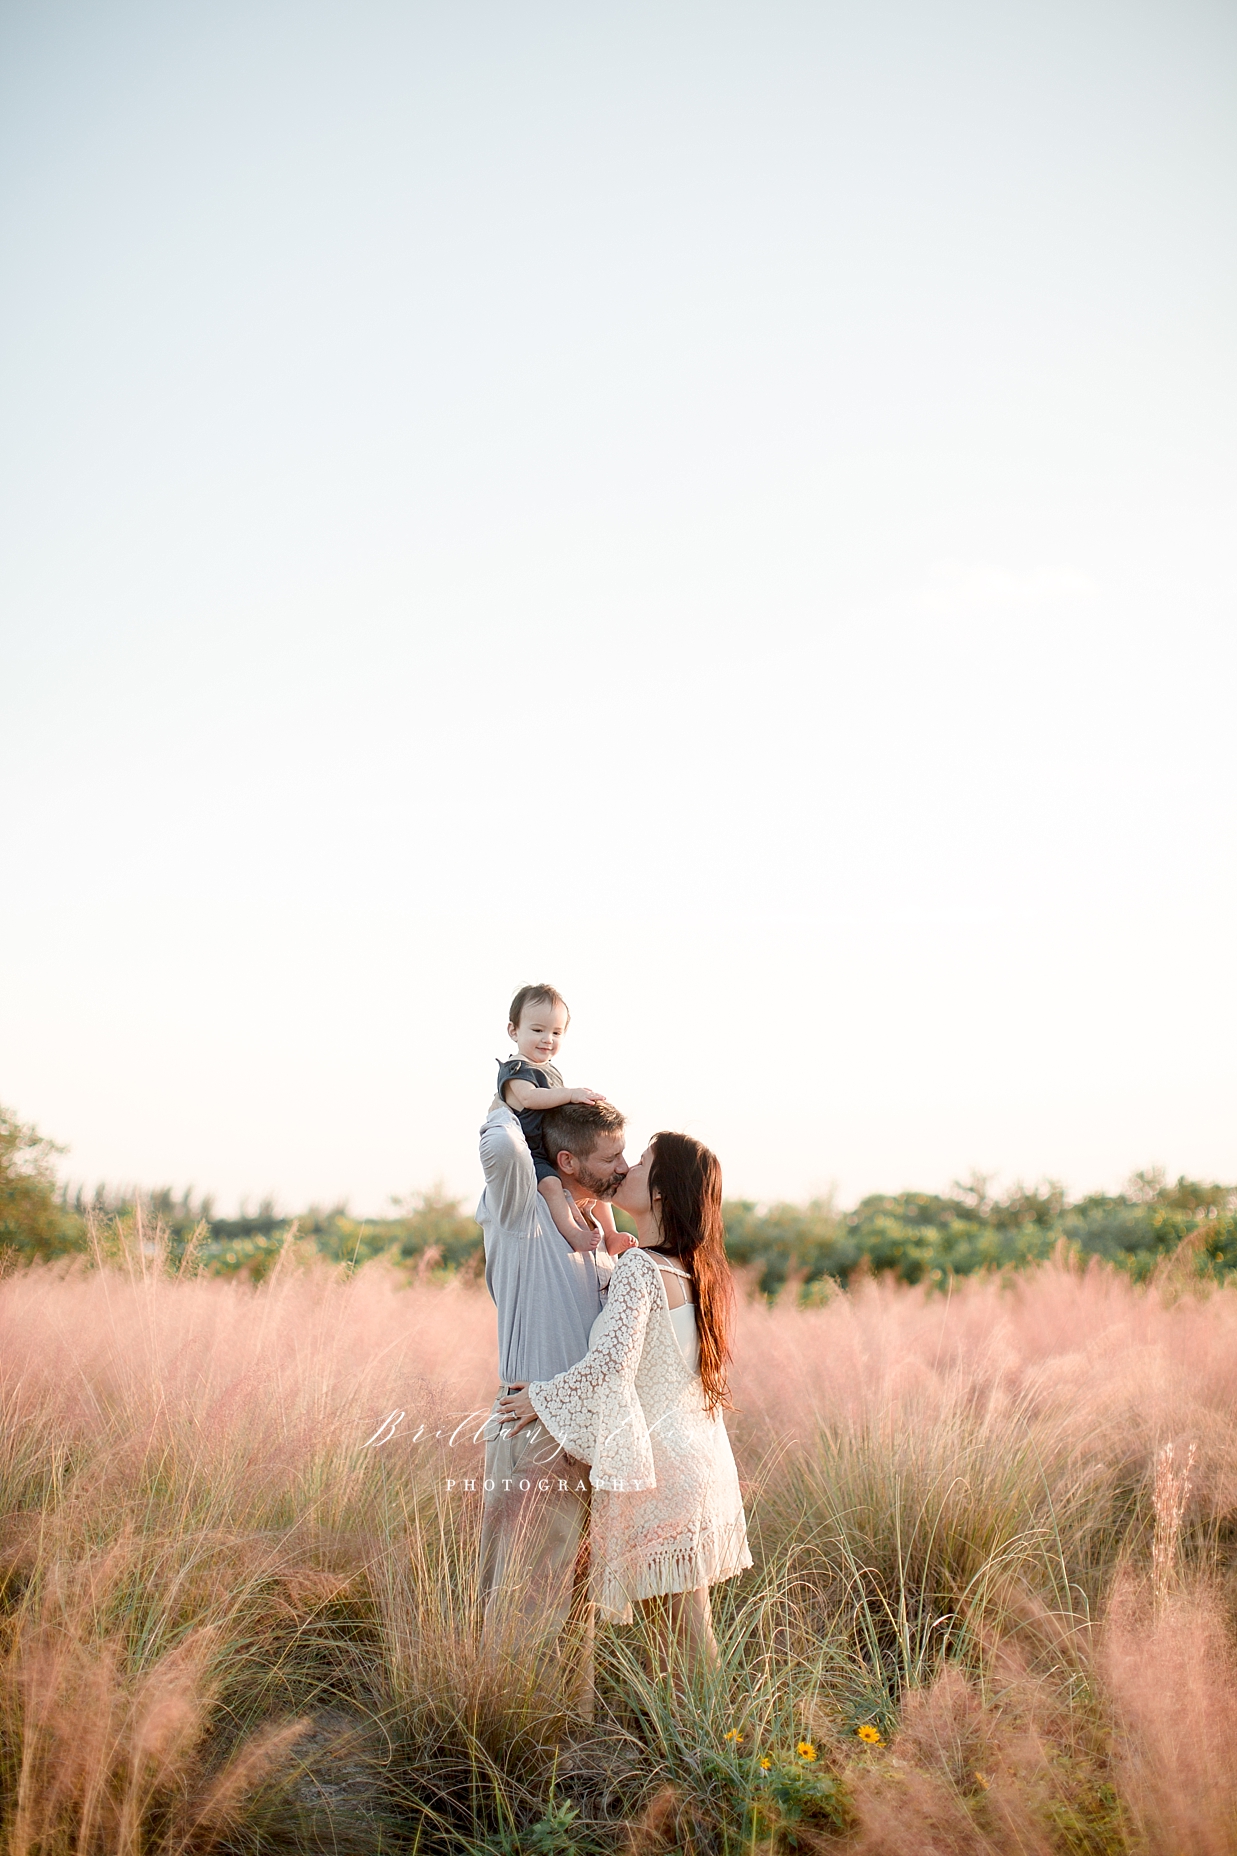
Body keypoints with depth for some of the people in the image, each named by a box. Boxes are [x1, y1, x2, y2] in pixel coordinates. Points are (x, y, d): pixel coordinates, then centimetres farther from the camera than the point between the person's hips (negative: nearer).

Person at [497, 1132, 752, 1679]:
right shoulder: (693, 1269, 10)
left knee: (680, 1638, 0)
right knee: (682, 1627, 15)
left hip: (662, 1468, -8)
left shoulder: (638, 1266, -15)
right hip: (700, 1463, 8)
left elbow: (612, 1359, -26)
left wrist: (543, 1396, -12)